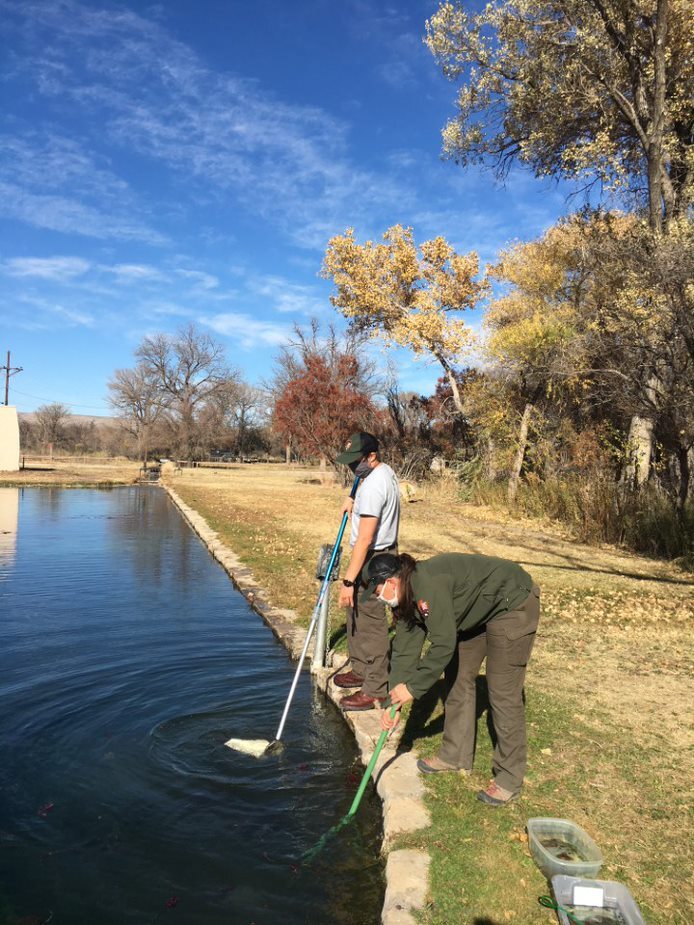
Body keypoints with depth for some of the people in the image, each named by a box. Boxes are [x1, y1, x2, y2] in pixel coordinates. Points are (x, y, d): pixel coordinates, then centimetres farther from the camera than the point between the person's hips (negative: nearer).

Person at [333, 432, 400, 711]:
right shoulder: (385, 471, 7)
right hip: (380, 553, 11)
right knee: (356, 614, 22)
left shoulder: (373, 486, -25)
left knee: (371, 624, -3)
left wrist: (349, 580, -28)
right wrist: (355, 501, 13)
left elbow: (364, 538, -29)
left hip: (373, 559, -11)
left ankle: (376, 690, 8)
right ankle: (361, 670, 37)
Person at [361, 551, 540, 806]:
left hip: (513, 602, -10)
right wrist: (394, 703, -3)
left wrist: (413, 687, -20)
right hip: (478, 611, 10)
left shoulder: (428, 585, -31)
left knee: (503, 692, -7)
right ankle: (455, 756, 26)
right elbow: (404, 650, 0)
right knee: (460, 678, 12)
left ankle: (509, 780, 5)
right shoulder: (408, 598, -2)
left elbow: (443, 645, -30)